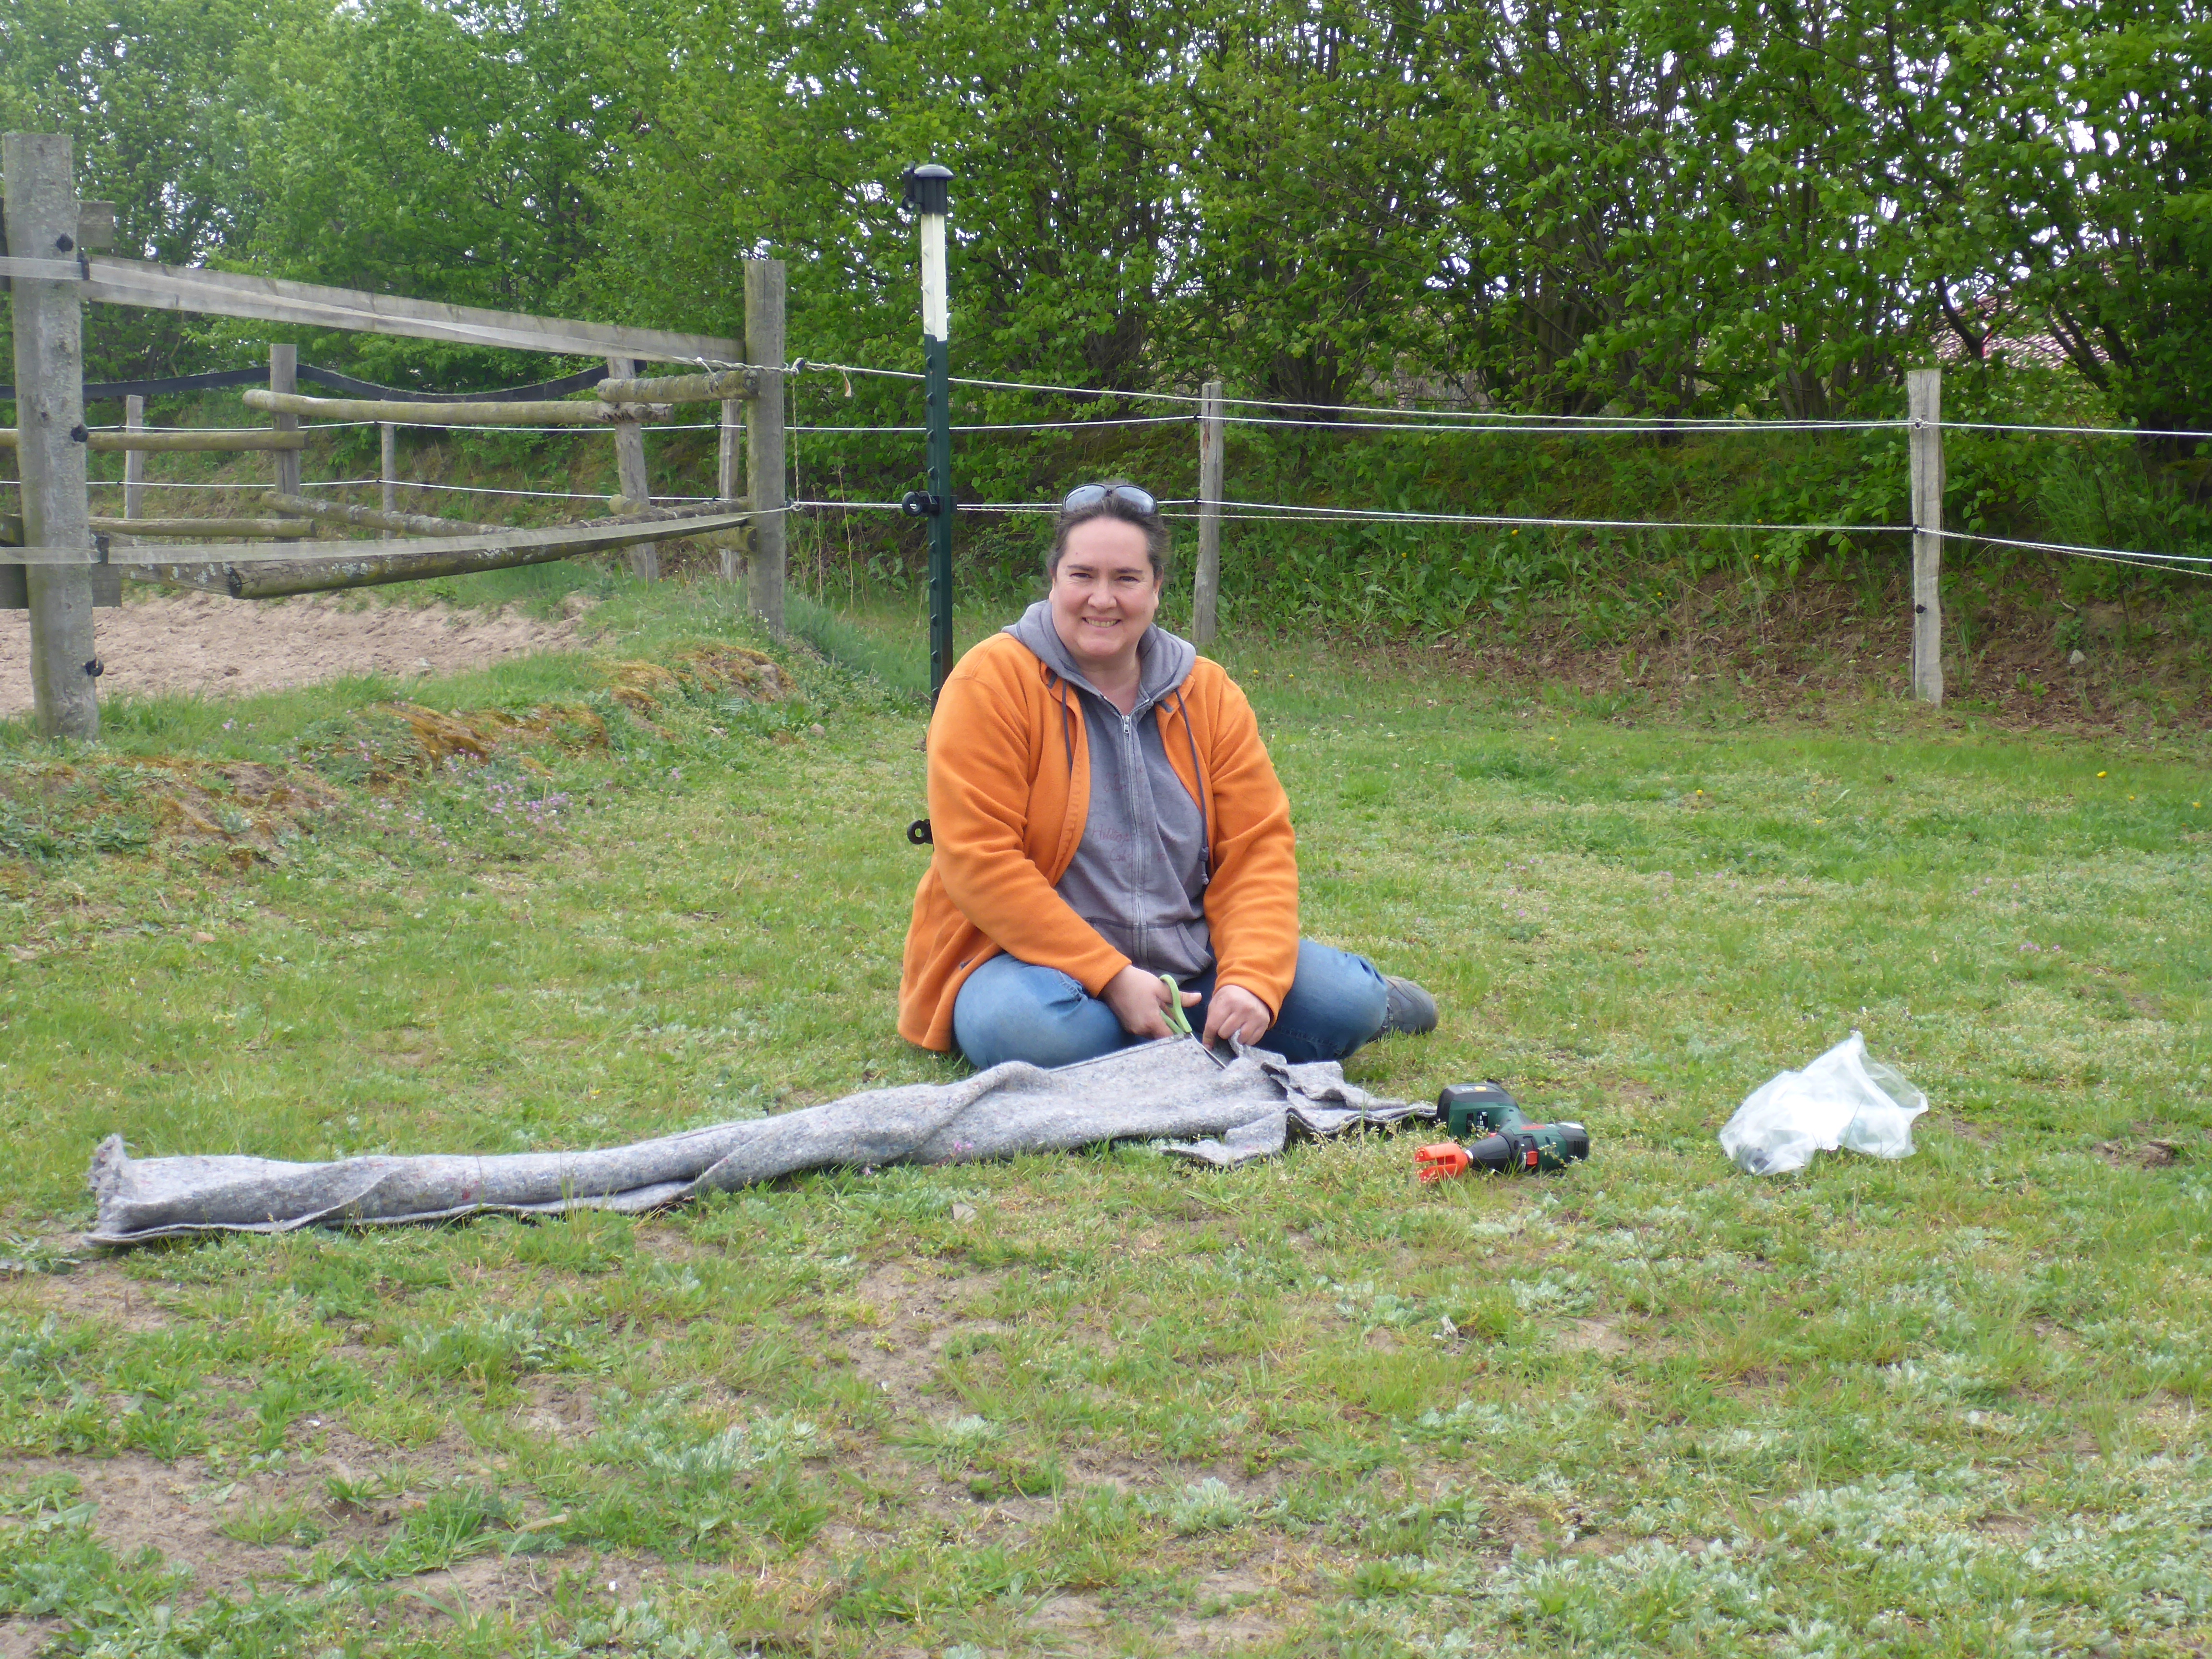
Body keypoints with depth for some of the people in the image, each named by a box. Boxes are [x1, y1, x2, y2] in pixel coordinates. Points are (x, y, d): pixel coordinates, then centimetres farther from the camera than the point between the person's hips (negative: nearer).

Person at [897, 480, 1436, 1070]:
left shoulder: (1208, 694, 5)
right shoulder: (992, 683, -11)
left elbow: (1258, 848, 1)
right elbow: (981, 861, -18)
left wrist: (1253, 981, -17)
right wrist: (1113, 979, -23)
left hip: (1189, 963, 4)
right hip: (1033, 955, -3)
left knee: (1343, 1002, -17)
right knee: (1037, 1029, -38)